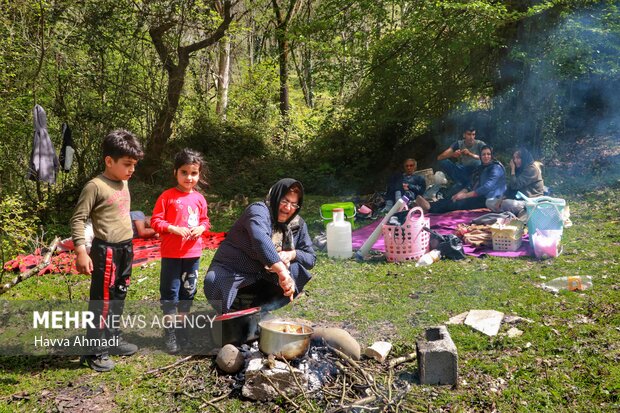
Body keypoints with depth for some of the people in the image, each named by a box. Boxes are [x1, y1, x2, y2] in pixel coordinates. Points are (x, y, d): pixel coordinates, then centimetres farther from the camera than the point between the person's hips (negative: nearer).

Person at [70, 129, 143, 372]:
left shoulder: (123, 183, 9)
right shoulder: (96, 186, -15)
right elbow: (77, 219, -14)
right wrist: (81, 252, -19)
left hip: (125, 250, 8)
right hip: (106, 252, -8)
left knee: (118, 298, 17)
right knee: (102, 301, -1)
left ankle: (112, 339, 31)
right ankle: (95, 351, 9)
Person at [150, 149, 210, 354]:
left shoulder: (199, 198, 5)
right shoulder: (167, 196, -8)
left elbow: (205, 220, 15)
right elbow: (155, 220, -7)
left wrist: (201, 228, -6)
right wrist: (173, 228, -21)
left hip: (193, 254, 5)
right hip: (171, 254, -4)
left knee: (187, 293, 14)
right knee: (170, 293, 2)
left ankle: (180, 330, 29)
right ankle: (170, 335, 13)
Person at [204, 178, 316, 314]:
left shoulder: (298, 225, 4)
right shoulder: (259, 210, -18)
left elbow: (311, 258, 5)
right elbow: (260, 239, -40)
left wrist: (293, 254, -18)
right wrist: (282, 271, -52)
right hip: (231, 275, -6)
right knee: (213, 282, -36)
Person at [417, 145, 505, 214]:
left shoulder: (496, 167, -6)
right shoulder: (481, 168, 23)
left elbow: (487, 187, -20)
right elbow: (473, 186, 15)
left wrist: (466, 195, -22)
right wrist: (461, 193, -5)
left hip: (489, 199, -8)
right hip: (481, 197, 8)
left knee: (460, 203, -31)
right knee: (452, 199, -17)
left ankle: (430, 207, -51)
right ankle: (430, 206, -41)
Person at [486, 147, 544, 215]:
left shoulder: (532, 168, -9)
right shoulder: (519, 170, 18)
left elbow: (515, 185, -17)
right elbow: (510, 188, 11)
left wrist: (512, 169, -5)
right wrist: (501, 199, -6)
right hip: (519, 200, 9)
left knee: (507, 204, -40)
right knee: (489, 202, -3)